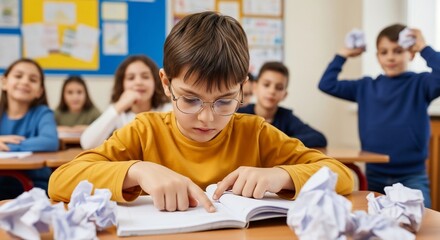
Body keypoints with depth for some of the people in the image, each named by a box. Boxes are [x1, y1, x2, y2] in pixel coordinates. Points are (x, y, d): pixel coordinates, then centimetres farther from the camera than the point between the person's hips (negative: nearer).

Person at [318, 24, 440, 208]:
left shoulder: (419, 84, -3)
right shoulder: (366, 87, 7)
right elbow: (327, 84, 7)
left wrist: (425, 49, -14)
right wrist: (344, 54, 8)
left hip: (412, 176, -3)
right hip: (375, 176, 4)